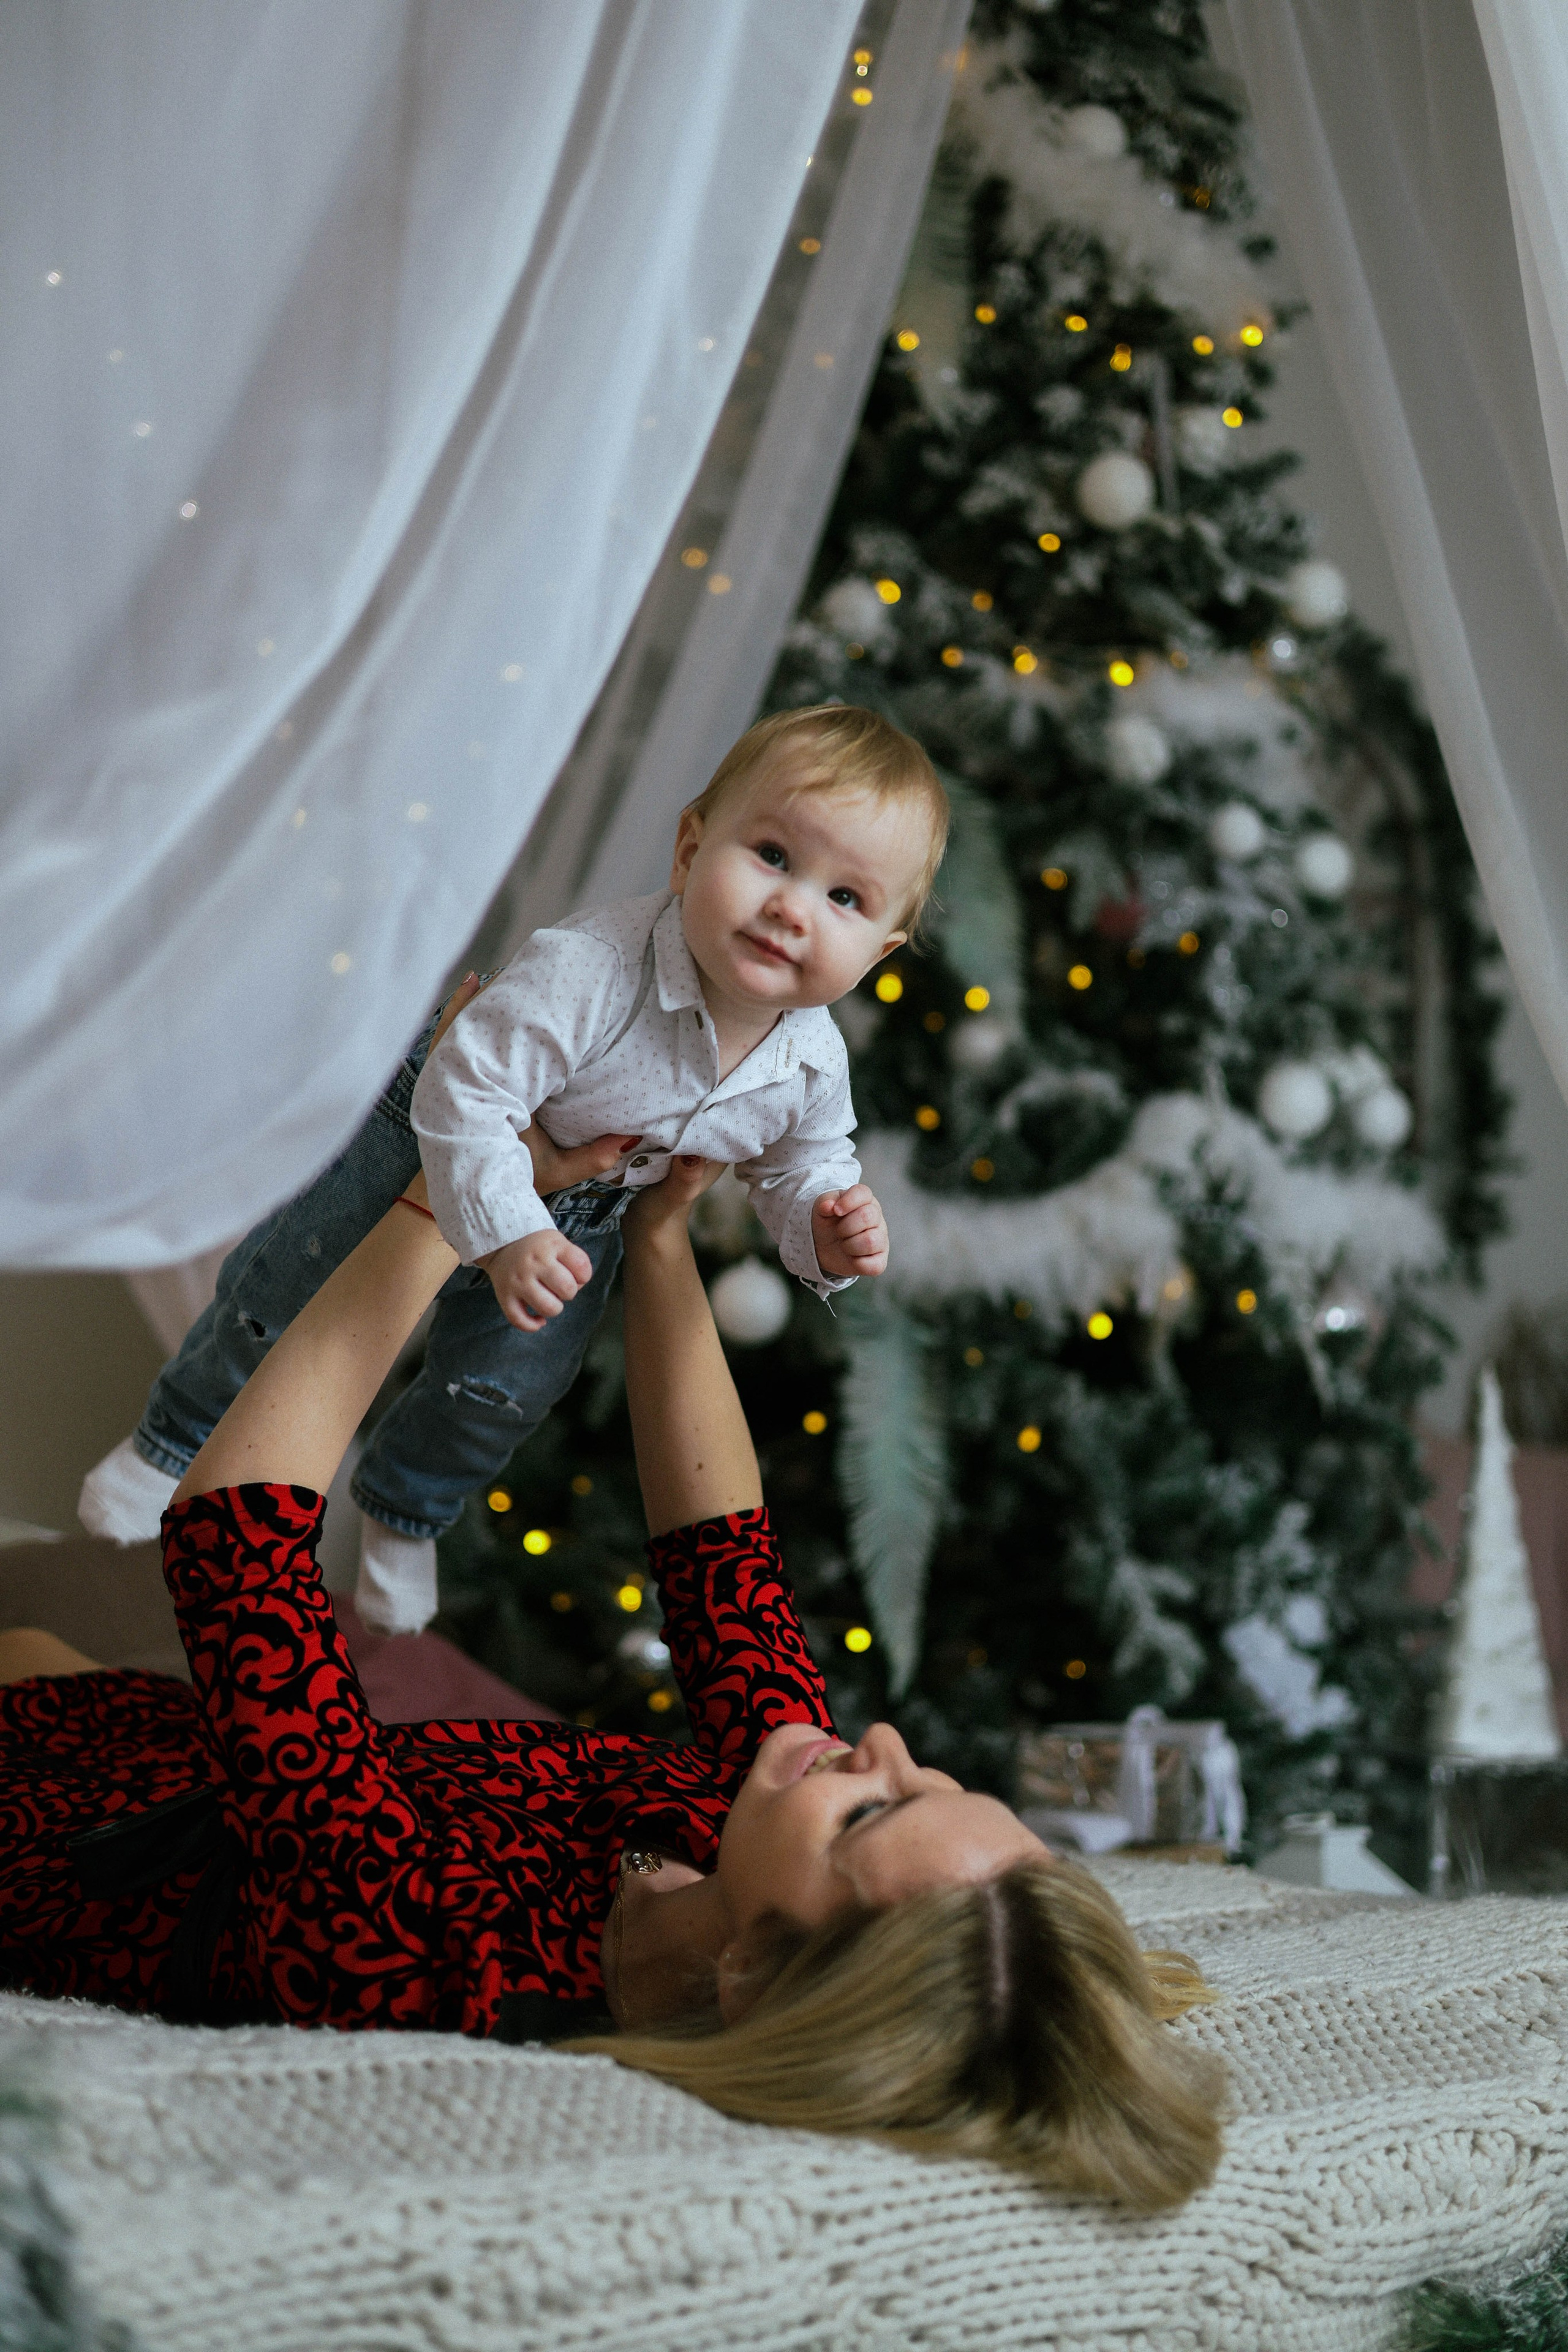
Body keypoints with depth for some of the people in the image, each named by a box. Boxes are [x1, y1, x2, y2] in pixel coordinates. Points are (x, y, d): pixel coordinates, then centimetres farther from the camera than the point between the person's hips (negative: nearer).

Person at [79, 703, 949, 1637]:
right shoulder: (591, 971, -45)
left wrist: (826, 1227, -25)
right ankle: (176, 1438, 38)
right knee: (280, 1298, 8)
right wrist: (503, 1235, -49)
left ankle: (405, 1511, 46)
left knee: (502, 1389, 13)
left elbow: (805, 1162, -4)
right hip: (433, 1138, -4)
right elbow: (464, 1092, -42)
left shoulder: (814, 1067, -25)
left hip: (588, 1212, 4)